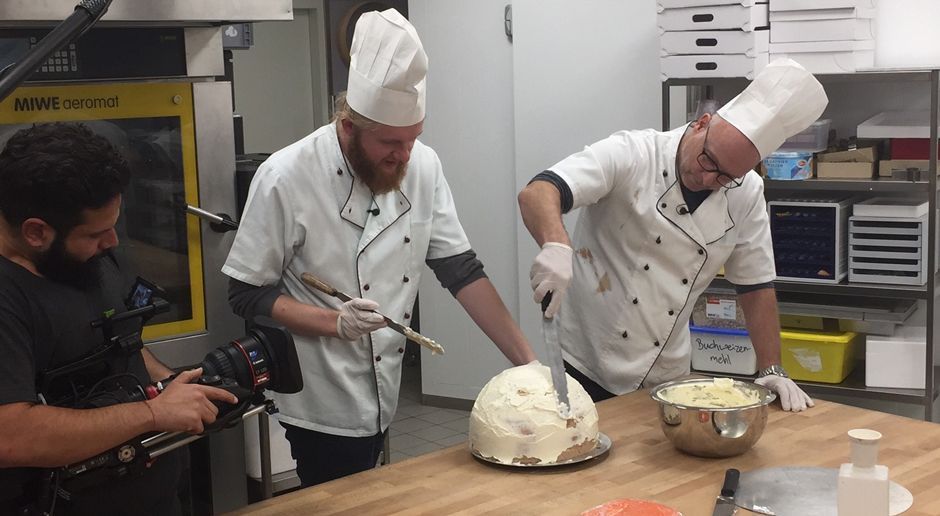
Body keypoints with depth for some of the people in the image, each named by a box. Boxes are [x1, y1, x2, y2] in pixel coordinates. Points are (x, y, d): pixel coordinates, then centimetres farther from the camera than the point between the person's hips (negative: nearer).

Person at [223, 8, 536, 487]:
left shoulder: (422, 166, -4)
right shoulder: (286, 178, -19)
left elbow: (460, 269, 0)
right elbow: (248, 295, -12)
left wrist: (526, 359, -5)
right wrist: (334, 322, -26)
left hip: (382, 397, 6)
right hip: (324, 409, -6)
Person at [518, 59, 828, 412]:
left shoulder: (746, 195, -3)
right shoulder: (631, 154, -17)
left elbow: (755, 286, 6)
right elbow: (536, 194, -30)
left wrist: (773, 371, 1)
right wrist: (555, 245, -50)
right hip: (583, 366, -4)